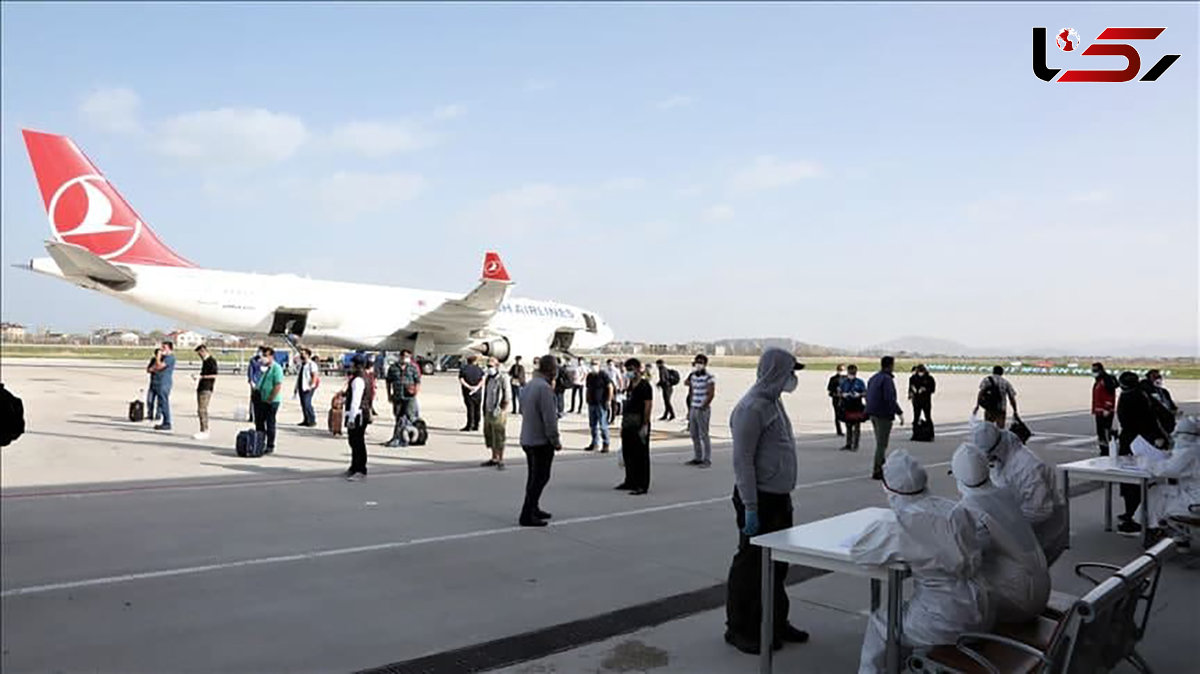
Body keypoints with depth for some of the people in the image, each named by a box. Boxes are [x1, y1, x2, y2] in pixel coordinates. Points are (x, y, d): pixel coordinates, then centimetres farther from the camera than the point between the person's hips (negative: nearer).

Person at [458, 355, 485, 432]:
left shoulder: (463, 369, 2)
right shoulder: (479, 369, 5)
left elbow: (461, 380, -9)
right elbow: (482, 380, -5)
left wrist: (469, 387, -14)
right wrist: (477, 387, -16)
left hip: (467, 392, -2)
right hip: (478, 392, 2)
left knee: (470, 409, -3)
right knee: (477, 409, 9)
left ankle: (469, 426, -5)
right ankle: (476, 426, 12)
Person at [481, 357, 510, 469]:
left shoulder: (503, 378, -10)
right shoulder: (488, 378, 14)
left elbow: (507, 397, -11)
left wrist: (503, 411, -15)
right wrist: (484, 410, 16)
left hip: (498, 412, -8)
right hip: (488, 411, 8)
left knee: (499, 437, -5)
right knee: (489, 435, 12)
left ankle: (501, 461, 1)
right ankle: (494, 458, 23)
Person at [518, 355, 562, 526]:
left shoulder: (529, 385, 10)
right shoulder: (544, 388, -20)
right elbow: (549, 418, -21)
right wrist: (556, 441, -13)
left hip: (527, 439, 9)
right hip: (541, 441, -9)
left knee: (534, 477, 20)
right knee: (540, 478, -3)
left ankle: (533, 509, 32)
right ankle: (527, 515, -2)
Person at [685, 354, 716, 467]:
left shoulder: (709, 377, -9)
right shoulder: (693, 376, 13)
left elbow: (711, 394, -14)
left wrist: (702, 407, -15)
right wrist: (690, 408, 14)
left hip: (703, 410, -7)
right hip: (693, 409, 7)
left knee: (704, 435, -5)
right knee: (694, 435, 10)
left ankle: (707, 460, 2)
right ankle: (697, 458, 20)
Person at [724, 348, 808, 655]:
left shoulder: (774, 402, 12)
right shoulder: (752, 407, -19)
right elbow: (742, 461, -21)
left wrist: (785, 497, 18)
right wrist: (750, 508, -22)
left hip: (779, 498, 9)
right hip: (759, 499, -9)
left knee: (778, 563, 18)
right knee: (751, 566, 1)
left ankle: (776, 622, 32)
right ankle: (739, 628, 14)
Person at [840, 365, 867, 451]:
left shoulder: (860, 382, -2)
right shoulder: (844, 382, 7)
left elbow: (865, 393, -1)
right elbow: (840, 393, 11)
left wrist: (859, 395, -17)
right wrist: (843, 395, -8)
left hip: (857, 408, -4)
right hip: (847, 408, 4)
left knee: (857, 427, 1)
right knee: (848, 426, 11)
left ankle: (855, 446, 5)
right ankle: (848, 445, 18)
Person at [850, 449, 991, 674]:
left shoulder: (903, 525, -19)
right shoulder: (955, 510, -1)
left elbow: (857, 551, -10)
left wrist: (878, 525, 9)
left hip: (947, 622, -6)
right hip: (979, 615, 6)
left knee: (879, 624, 18)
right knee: (905, 614, 31)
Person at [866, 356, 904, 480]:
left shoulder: (873, 378, 14)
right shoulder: (887, 379, -16)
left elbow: (868, 396, 19)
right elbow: (890, 399, -24)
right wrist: (899, 413, -22)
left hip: (873, 414, 9)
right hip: (883, 415, -9)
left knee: (880, 443, 19)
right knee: (882, 444, -4)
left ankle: (881, 467, 26)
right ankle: (877, 471, -3)